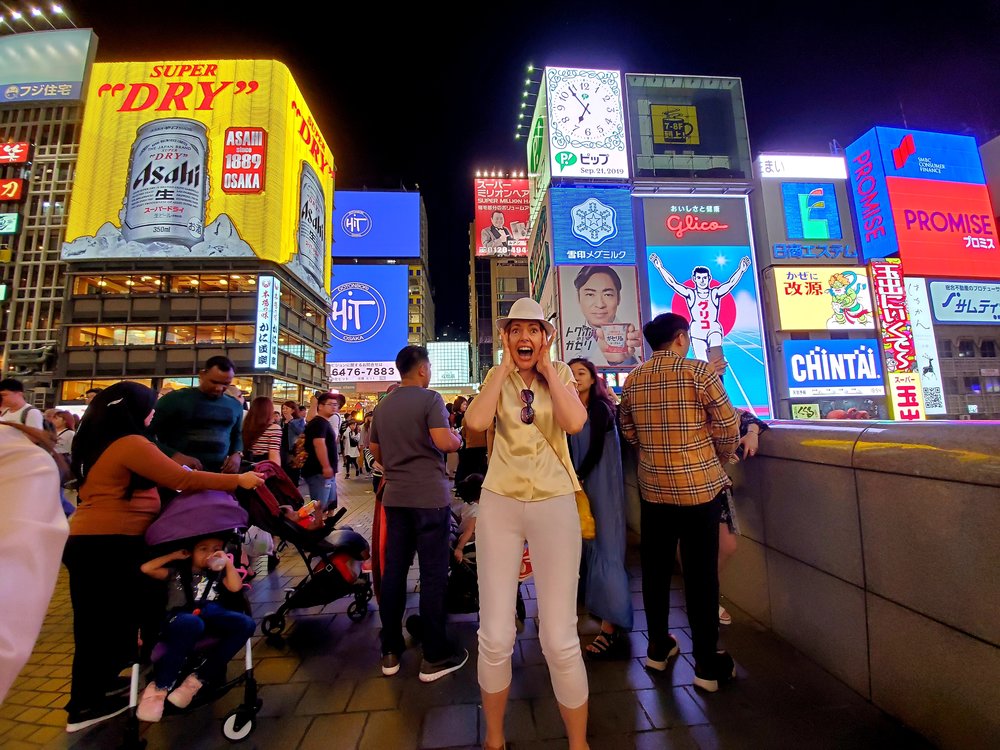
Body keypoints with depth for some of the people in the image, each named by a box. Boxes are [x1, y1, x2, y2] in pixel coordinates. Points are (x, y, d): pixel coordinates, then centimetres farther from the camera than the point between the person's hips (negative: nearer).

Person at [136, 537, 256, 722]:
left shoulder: (217, 572, 22)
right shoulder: (177, 570, 17)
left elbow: (236, 587, 6)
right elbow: (146, 569, 2)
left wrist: (228, 563, 1)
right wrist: (174, 556, 8)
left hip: (210, 614, 3)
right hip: (180, 617, -3)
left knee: (246, 623, -27)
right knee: (191, 623, -42)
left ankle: (197, 679, -22)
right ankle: (159, 687, -27)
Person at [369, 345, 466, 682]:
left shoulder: (383, 405, 10)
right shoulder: (430, 399, -11)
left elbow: (375, 450, 18)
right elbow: (444, 441, -23)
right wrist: (458, 439, -2)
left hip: (394, 496, 7)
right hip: (429, 496, -6)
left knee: (393, 571, 13)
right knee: (433, 574, 3)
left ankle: (390, 651, 26)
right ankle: (434, 657, 14)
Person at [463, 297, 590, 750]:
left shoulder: (561, 374, 4)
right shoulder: (496, 377, 6)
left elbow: (575, 422, -17)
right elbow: (476, 421, -16)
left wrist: (546, 367, -9)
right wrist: (505, 365, -8)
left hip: (554, 503, -1)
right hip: (499, 503, 1)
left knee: (559, 639, 1)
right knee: (494, 637, 7)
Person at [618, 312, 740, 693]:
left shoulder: (632, 380, 1)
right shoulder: (698, 371, -11)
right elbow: (728, 426, -8)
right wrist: (719, 459, 10)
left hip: (652, 487, 4)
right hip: (699, 486, -3)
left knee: (655, 567, 16)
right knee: (701, 572, 9)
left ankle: (658, 646, 33)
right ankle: (707, 664, 24)